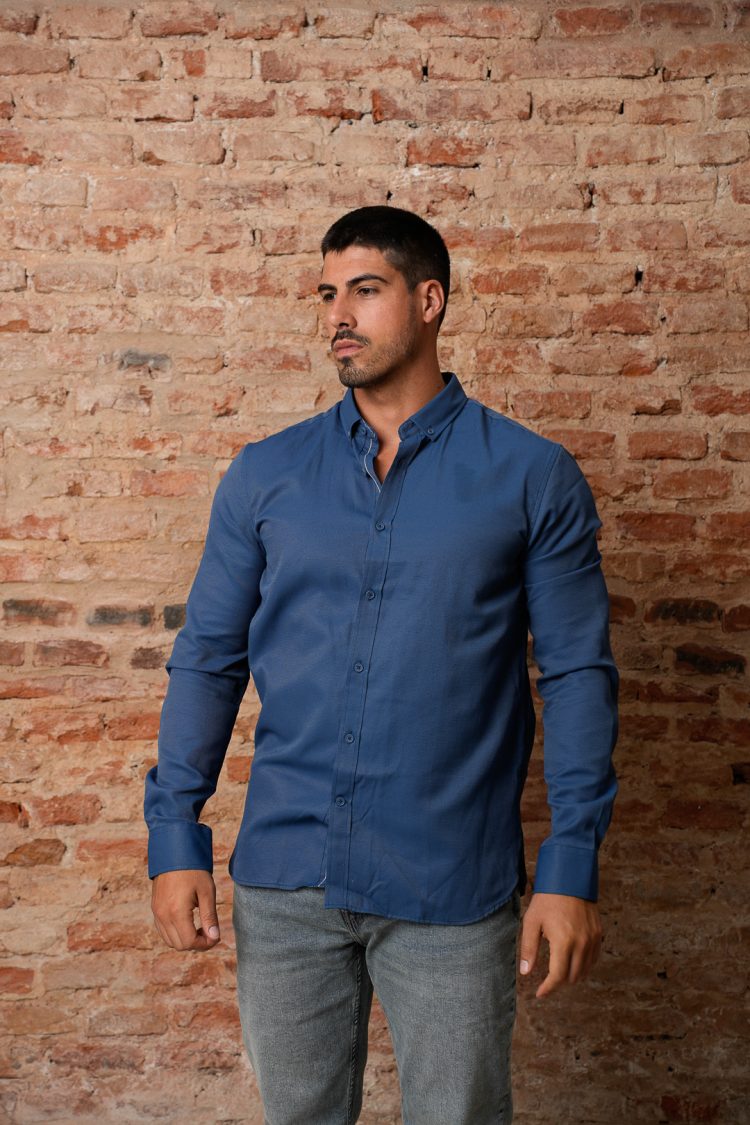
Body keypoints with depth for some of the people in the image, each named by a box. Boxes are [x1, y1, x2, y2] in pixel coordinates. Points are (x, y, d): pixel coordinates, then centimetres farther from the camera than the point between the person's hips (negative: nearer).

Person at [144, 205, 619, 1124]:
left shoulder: (533, 477, -2)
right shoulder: (264, 476, 4)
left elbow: (576, 671, -3)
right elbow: (208, 658, 5)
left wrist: (571, 867, -8)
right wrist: (175, 837, -1)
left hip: (454, 890, -2)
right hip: (283, 880, 3)